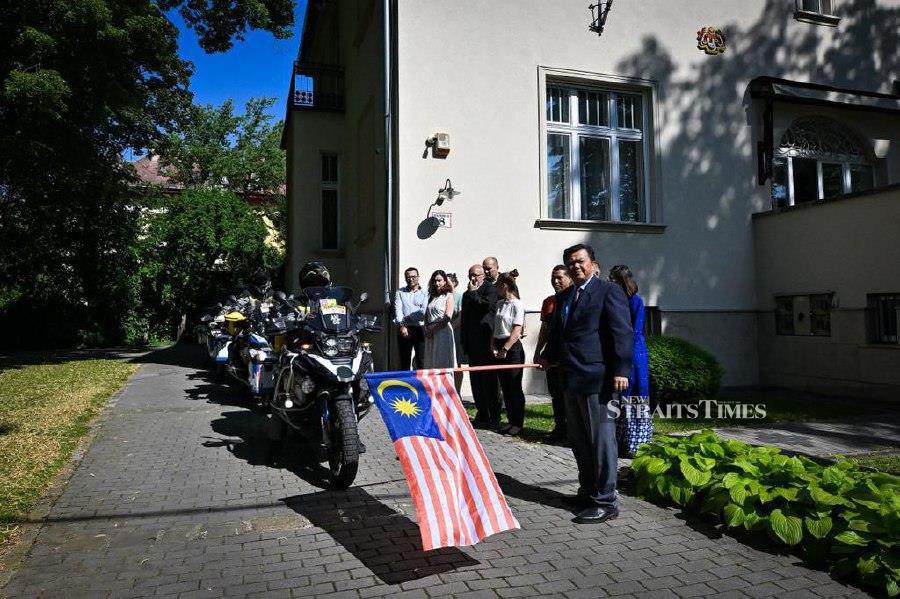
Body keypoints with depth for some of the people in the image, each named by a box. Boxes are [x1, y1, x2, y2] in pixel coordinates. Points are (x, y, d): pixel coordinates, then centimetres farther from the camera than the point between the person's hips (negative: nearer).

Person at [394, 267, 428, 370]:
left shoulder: (424, 293, 10)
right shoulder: (400, 292, 15)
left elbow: (424, 311, -3)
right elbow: (398, 310, 2)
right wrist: (402, 325, -12)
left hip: (420, 329, -1)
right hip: (404, 329, 1)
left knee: (421, 361, -4)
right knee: (404, 361, 2)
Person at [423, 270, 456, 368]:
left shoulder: (448, 295, -1)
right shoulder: (431, 296, 18)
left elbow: (448, 316, -10)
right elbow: (426, 315, 20)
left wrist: (434, 328, -10)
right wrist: (427, 328, 3)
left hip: (443, 330, -6)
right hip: (430, 333, 6)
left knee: (443, 361, -5)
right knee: (431, 361, 5)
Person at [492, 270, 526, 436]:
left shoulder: (517, 305, -10)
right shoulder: (500, 303, 12)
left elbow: (516, 330, -14)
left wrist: (505, 349, -16)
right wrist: (494, 345, 2)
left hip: (512, 348, -8)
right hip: (499, 347, 8)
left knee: (514, 386, -1)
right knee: (504, 386, 11)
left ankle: (518, 423, 8)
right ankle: (511, 421, 21)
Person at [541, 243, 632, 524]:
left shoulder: (609, 291, -6)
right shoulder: (565, 296, 18)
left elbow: (622, 332, -13)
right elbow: (557, 331, 26)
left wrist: (621, 370, -20)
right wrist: (548, 355, 13)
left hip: (597, 378, -9)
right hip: (571, 378, 9)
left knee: (601, 440, -2)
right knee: (579, 440, 17)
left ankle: (606, 501, 8)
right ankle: (588, 491, 31)